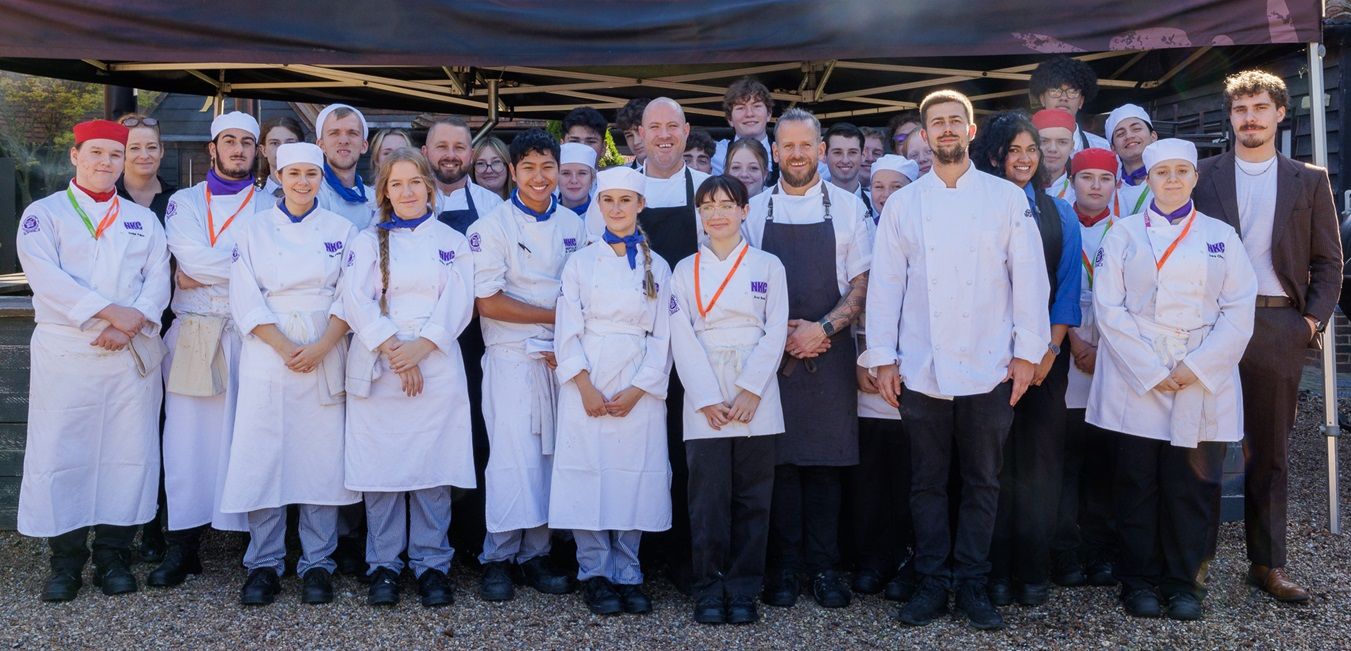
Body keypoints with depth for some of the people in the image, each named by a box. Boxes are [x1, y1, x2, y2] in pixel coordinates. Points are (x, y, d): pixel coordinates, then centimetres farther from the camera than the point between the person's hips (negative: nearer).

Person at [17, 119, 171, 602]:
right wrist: (112, 313, -18)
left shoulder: (143, 218, 15)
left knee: (129, 452, 2)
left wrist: (132, 324, -14)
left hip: (134, 353, 3)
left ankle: (113, 555, 13)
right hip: (65, 351, -2)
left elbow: (158, 278, 4)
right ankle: (66, 561, 11)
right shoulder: (43, 214, 6)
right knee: (63, 453, -1)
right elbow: (48, 278, -9)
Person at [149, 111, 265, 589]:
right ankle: (183, 546, 8)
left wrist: (205, 274, -9)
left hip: (250, 335, -1)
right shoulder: (184, 202, 12)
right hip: (193, 335, 1)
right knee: (187, 438, 0)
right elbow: (191, 256, -7)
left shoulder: (269, 208, 11)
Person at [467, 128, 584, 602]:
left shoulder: (573, 225, 11)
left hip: (563, 359, 4)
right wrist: (555, 316, -9)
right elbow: (486, 302, -10)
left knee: (550, 456, 6)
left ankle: (536, 554, 17)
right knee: (514, 457, -8)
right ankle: (497, 558, 5)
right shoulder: (492, 226, -3)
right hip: (513, 359, -4)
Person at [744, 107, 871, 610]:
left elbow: (862, 281, 2)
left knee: (826, 460, 2)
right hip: (770, 353, 0)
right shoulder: (754, 210, 7)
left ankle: (823, 566, 14)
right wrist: (780, 331, -8)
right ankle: (784, 567, 12)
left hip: (829, 352, 0)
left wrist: (822, 328, -12)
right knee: (779, 459, 2)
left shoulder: (847, 207, 5)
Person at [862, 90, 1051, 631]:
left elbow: (1029, 277, 3)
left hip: (989, 367, 0)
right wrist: (883, 358, -1)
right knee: (927, 481, 8)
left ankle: (972, 585, 20)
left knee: (982, 482, 7)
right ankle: (932, 583, 19)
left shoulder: (1007, 197, 4)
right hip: (921, 369, 1)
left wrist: (1027, 352, -2)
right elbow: (885, 283, 4)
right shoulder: (903, 203, 6)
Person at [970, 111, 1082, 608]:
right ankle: (996, 571, 12)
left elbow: (1067, 286, 6)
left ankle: (1034, 572, 15)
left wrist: (1050, 349, -5)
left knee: (1040, 457, 4)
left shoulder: (1059, 213, 11)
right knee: (995, 458, 2)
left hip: (1045, 352, 2)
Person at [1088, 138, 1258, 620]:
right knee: (1138, 484, 2)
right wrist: (1151, 373, -11)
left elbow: (1239, 312, 2)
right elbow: (1109, 309, -3)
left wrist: (1196, 368, -10)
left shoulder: (1221, 236, 9)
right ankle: (1139, 580, 15)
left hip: (1203, 385, 1)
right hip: (1136, 382, -1)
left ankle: (1183, 581, 18)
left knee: (1192, 486, 4)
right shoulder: (1124, 235, 5)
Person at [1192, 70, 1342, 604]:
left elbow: (1328, 260, 9)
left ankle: (1268, 564, 17)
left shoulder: (1309, 180, 10)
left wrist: (1314, 318, -1)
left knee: (1270, 449, 8)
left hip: (1279, 325, 1)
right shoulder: (1202, 176, 6)